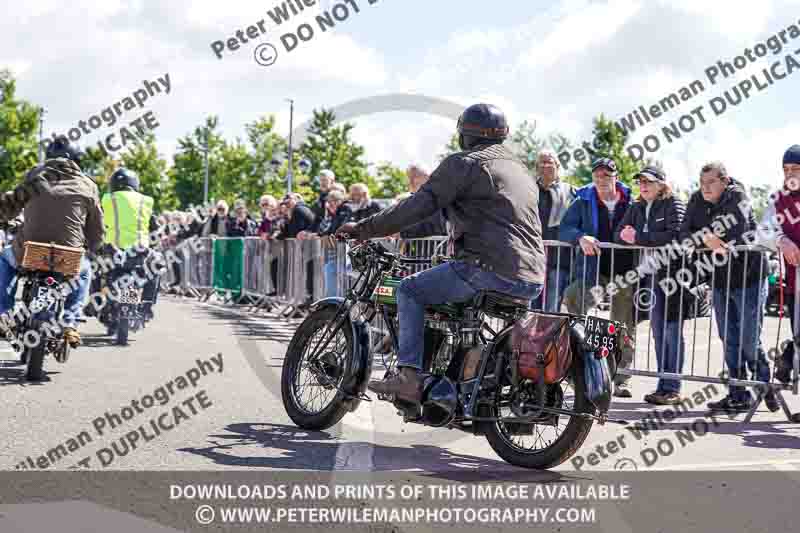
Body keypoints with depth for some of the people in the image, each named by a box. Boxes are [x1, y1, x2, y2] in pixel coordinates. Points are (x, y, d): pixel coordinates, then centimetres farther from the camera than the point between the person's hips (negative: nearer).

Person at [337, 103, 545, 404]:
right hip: (533, 280, 9)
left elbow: (419, 206, -9)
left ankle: (409, 377, -9)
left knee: (410, 289, 2)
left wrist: (363, 229, -4)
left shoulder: (465, 164, -1)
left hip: (491, 270, -9)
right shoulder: (522, 170, 25)